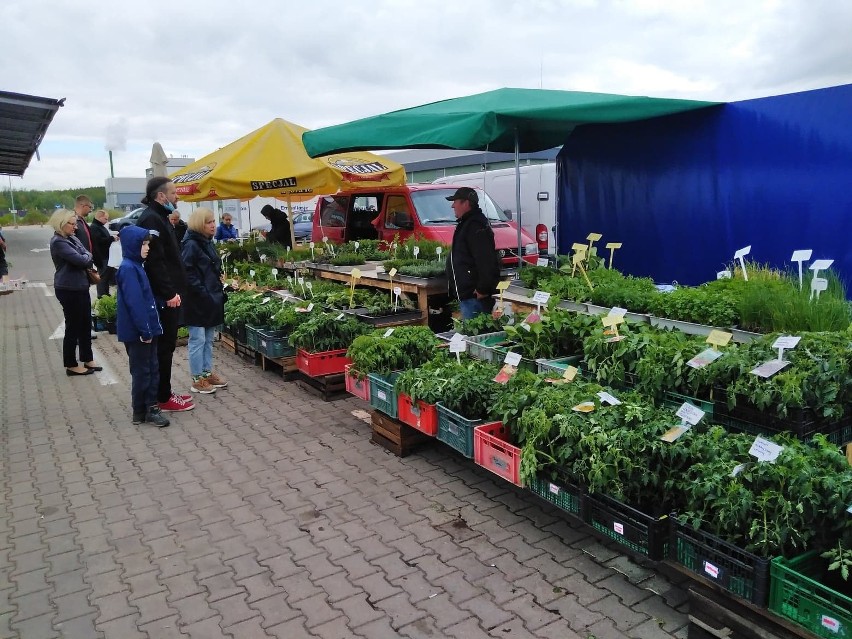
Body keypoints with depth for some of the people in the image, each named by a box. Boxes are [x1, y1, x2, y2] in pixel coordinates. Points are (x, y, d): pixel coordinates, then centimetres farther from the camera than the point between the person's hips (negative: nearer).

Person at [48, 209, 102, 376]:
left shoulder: (72, 238, 11)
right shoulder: (58, 242, -16)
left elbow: (87, 258, 9)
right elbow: (81, 259, -25)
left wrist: (86, 257, -12)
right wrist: (87, 256, -4)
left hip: (81, 287, 9)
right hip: (68, 290, -9)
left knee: (85, 325, 15)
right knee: (73, 327, 1)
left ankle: (87, 360, 26)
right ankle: (71, 365, 12)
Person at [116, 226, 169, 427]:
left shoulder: (136, 266, 12)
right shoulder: (128, 269, -18)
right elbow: (134, 303, -22)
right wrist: (145, 330, -21)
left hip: (147, 329, 9)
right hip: (137, 332, -9)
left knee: (152, 369, 14)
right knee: (141, 371, 2)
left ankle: (151, 406, 22)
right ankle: (140, 411, 13)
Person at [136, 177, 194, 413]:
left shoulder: (159, 217, 18)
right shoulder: (151, 219, -15)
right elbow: (155, 262, -23)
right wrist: (169, 293, -23)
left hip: (167, 295, 10)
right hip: (163, 298, -10)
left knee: (166, 345, 15)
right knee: (164, 346, -3)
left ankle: (164, 392, 24)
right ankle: (163, 398, 6)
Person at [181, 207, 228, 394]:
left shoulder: (208, 243, 13)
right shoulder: (191, 245, -13)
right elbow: (187, 273, -20)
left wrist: (219, 287, 14)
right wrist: (202, 292, -21)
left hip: (212, 299, 9)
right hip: (197, 301, -9)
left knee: (208, 339, 15)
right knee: (198, 340, -1)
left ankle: (208, 373, 25)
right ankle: (197, 379, 7)